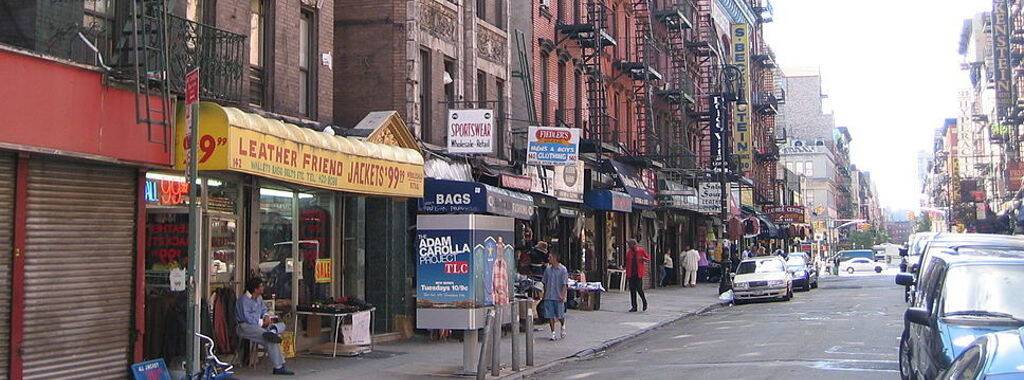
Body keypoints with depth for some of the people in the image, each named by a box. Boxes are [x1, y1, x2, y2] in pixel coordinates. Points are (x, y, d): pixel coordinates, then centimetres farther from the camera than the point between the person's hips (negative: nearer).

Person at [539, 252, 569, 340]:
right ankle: (553, 333, 8)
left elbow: (565, 284, -9)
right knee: (550, 315, 0)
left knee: (560, 315, 1)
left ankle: (563, 327, 31)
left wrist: (563, 295, -18)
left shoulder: (563, 270, -5)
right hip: (548, 297, 4)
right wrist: (544, 295, 15)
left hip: (558, 297, -4)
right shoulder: (547, 269, 9)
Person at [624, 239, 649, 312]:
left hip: (639, 273, -4)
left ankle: (645, 303, 16)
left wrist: (643, 259, -17)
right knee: (632, 290, 3)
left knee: (639, 289, -9)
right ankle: (634, 307, 9)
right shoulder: (628, 252, 8)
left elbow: (648, 260, 5)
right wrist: (627, 274, 11)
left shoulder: (641, 250, -1)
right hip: (631, 274, 4)